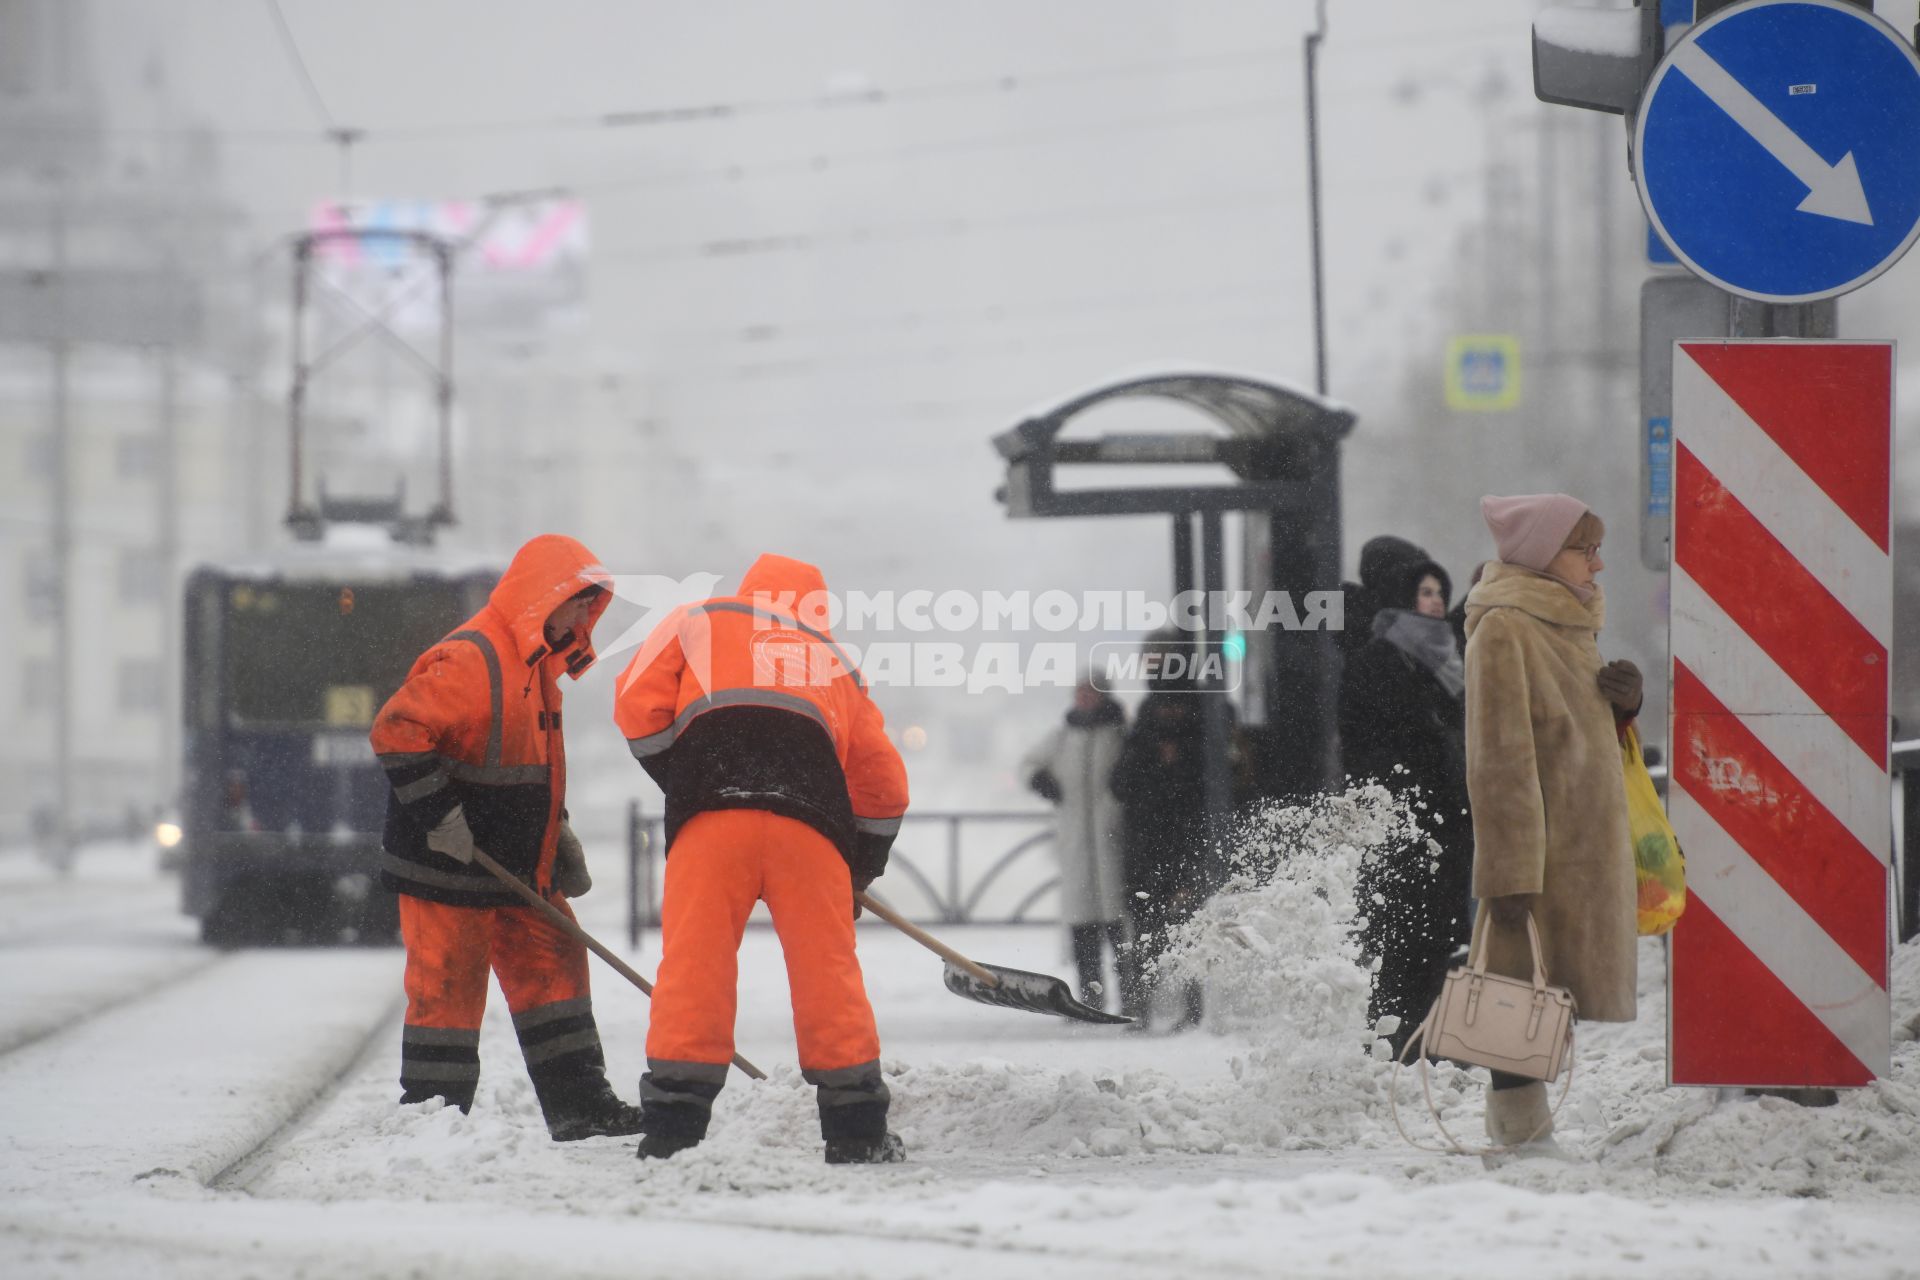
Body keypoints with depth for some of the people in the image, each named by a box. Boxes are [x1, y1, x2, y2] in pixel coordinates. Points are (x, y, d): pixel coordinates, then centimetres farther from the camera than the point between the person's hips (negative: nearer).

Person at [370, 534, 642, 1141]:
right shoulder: (468, 660, -19)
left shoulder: (536, 666, 14)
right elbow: (395, 731, -25)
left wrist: (558, 835, 19)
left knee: (553, 968, 10)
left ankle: (579, 1105, 15)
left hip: (519, 865, 10)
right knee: (448, 988, -3)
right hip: (447, 871, -10)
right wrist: (437, 815, -25)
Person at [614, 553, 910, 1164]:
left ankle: (672, 1128, -3)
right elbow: (882, 783, 34)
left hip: (710, 818, -2)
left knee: (693, 964, 0)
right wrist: (860, 871, 42)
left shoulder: (697, 622, 26)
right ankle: (857, 1130, 10)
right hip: (810, 823, 2)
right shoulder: (833, 661, 33)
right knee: (827, 970, 8)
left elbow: (638, 704, 11)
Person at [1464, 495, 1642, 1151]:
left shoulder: (1567, 625, 16)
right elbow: (1499, 759, -18)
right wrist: (1512, 873, -22)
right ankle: (1520, 1129, -8)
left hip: (1588, 850, 9)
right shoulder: (1503, 629, -12)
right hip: (1540, 855, -9)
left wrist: (1624, 701, 0)